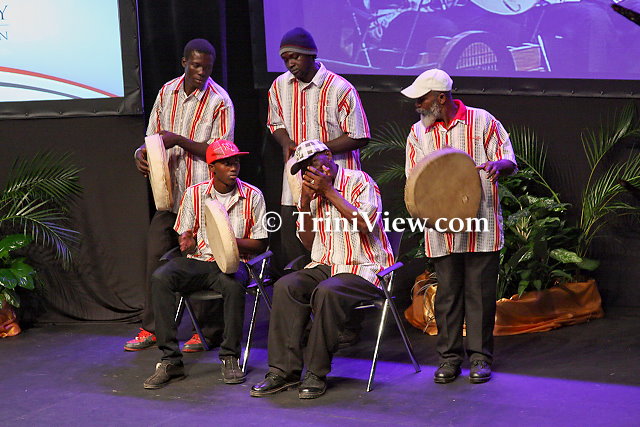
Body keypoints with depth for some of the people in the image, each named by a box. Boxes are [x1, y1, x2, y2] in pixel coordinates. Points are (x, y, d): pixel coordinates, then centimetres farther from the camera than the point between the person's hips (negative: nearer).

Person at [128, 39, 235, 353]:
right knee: (156, 256, 6)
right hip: (170, 191, 6)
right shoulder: (167, 93, 8)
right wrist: (142, 153, -6)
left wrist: (179, 140, -19)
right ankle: (151, 329, 17)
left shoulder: (219, 101, -9)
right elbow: (154, 136, 16)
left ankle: (208, 331, 11)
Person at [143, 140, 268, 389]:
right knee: (160, 278, -27)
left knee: (233, 283, -39)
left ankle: (230, 358, -23)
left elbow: (260, 244, 3)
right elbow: (184, 236, 9)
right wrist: (188, 243, -17)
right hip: (197, 262, 2)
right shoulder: (194, 194, 6)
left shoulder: (253, 196, 2)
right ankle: (170, 360, -27)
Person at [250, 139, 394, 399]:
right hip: (324, 267, 6)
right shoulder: (314, 191, 16)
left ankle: (317, 373, -25)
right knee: (286, 287, -22)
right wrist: (305, 203, 0)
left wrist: (330, 191, -16)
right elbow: (309, 243, 14)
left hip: (363, 269, -6)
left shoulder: (359, 181, -3)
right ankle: (284, 370, -23)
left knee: (326, 292, -35)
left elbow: (366, 223, -21)